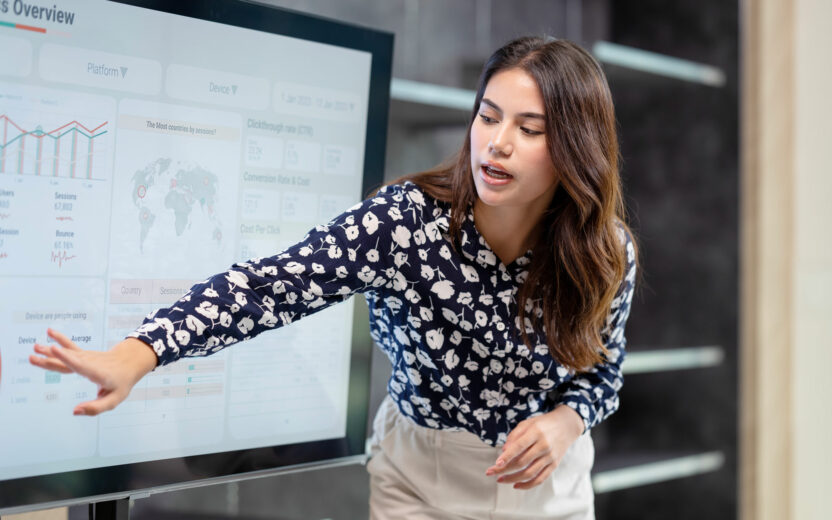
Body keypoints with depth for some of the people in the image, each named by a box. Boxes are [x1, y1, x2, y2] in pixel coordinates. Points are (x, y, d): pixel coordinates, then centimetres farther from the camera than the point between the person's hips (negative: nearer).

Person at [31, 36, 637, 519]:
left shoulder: (606, 252, -15)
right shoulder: (404, 220, -24)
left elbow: (602, 373, 0)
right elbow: (271, 285, -32)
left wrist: (564, 422, -22)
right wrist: (132, 358, -43)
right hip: (419, 471, -1)